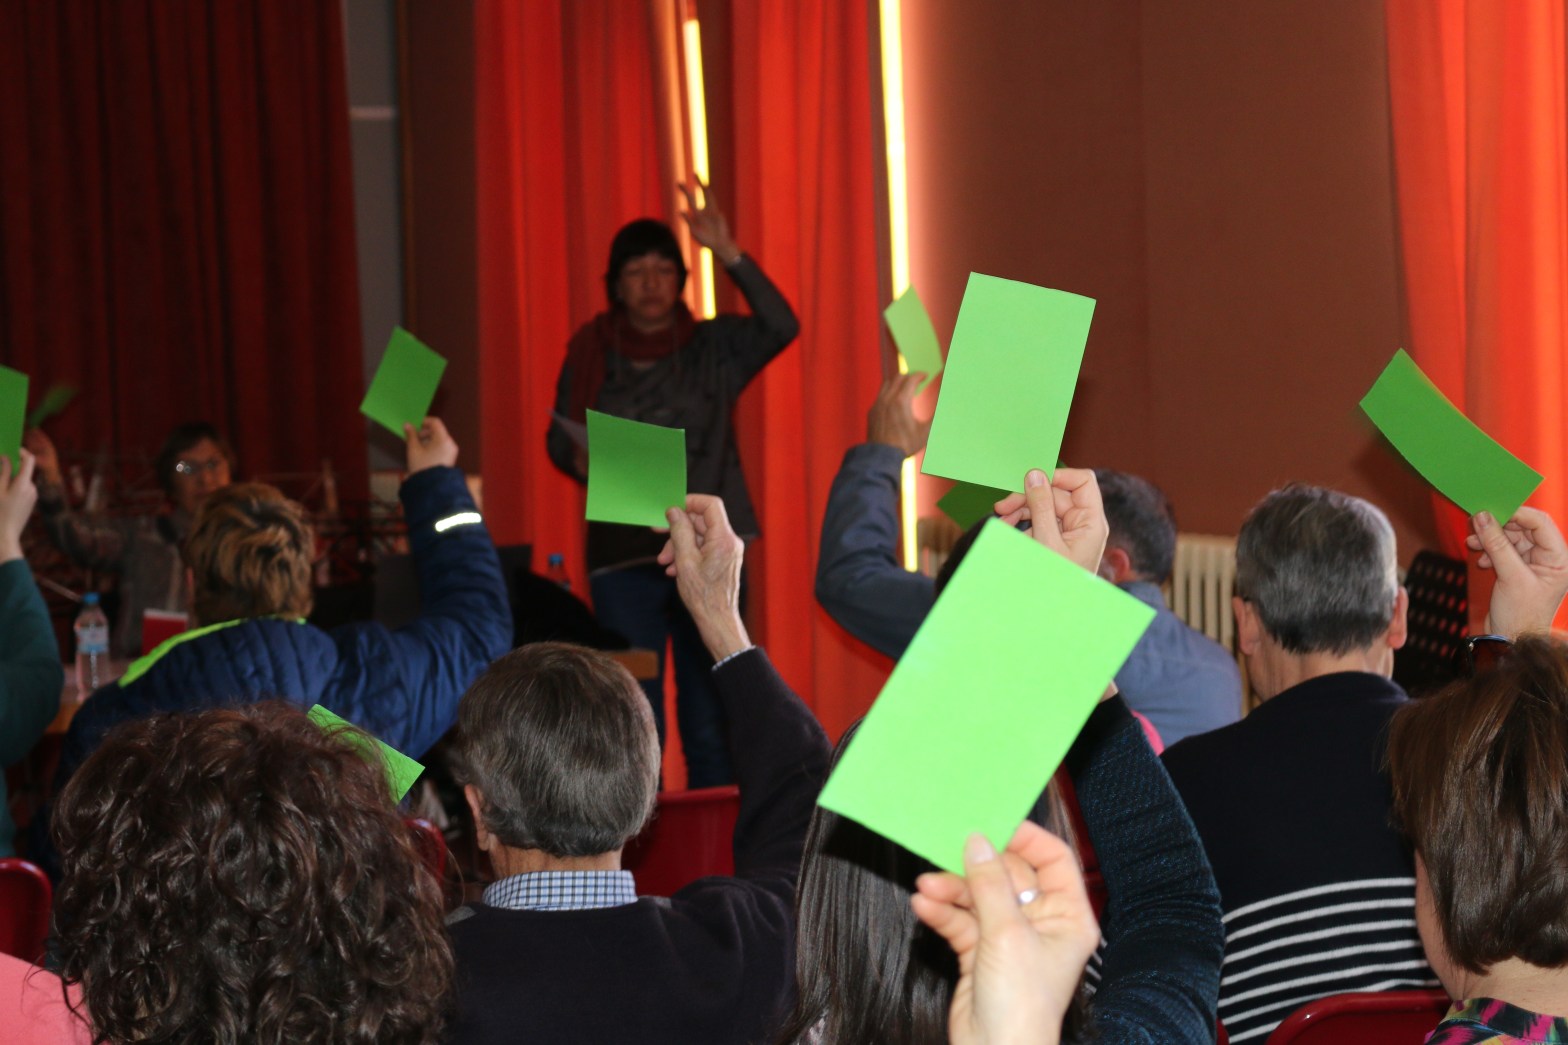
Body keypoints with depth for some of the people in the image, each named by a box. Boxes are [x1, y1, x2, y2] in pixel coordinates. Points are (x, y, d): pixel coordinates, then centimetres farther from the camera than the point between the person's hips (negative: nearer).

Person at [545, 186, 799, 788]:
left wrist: (728, 254, -23)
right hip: (623, 556, 0)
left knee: (710, 720, 3)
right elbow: (557, 440, 14)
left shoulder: (714, 347, 4)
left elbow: (780, 327, -14)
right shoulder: (590, 353, 6)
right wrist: (580, 460, -9)